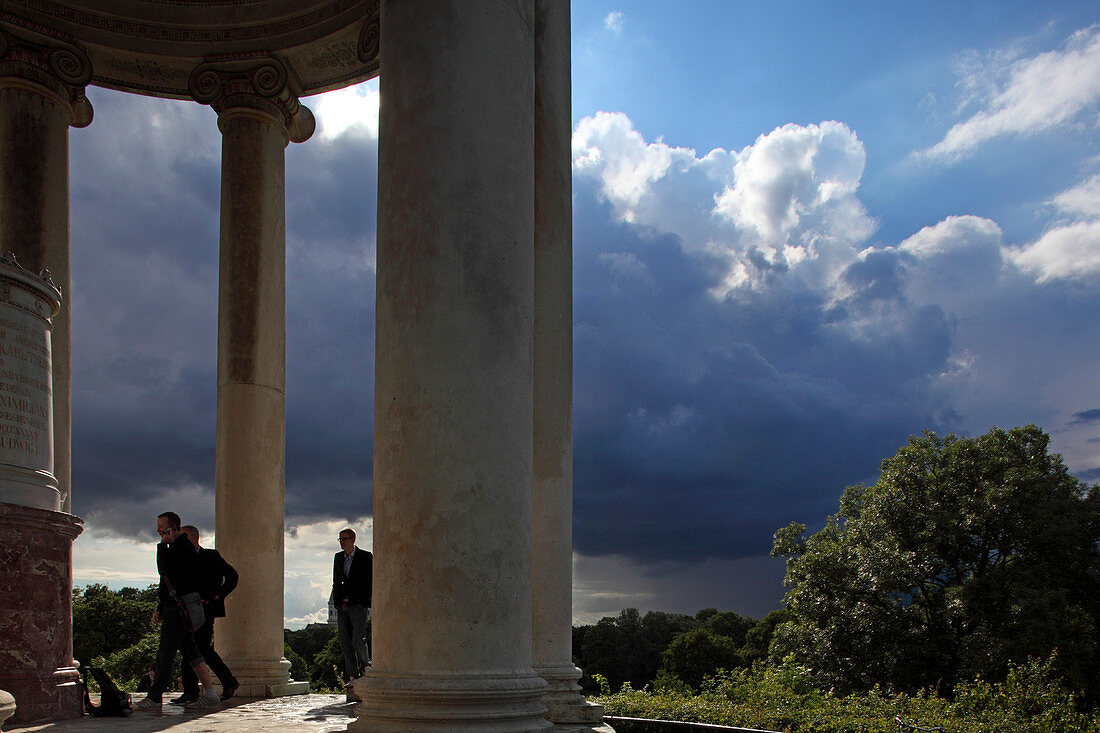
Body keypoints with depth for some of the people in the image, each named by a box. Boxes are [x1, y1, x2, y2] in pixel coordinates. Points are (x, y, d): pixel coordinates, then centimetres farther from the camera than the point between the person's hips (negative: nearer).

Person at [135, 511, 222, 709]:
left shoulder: (183, 547, -13)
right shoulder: (174, 547, 19)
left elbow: (165, 570, -26)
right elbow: (168, 579, 25)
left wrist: (163, 544, -16)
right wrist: (160, 609, 24)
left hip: (180, 607, -11)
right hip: (174, 607, 11)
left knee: (165, 652, -5)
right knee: (190, 650, 9)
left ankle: (154, 698, 0)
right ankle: (209, 693, 7)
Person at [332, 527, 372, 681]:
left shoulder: (365, 557, -2)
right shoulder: (338, 557, 14)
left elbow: (369, 582, -3)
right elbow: (336, 582, 17)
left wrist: (365, 605, -8)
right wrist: (338, 604, 6)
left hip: (359, 605, -5)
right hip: (342, 607, 5)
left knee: (357, 640, -13)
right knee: (345, 643, 2)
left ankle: (366, 665, 14)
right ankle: (353, 676, 8)